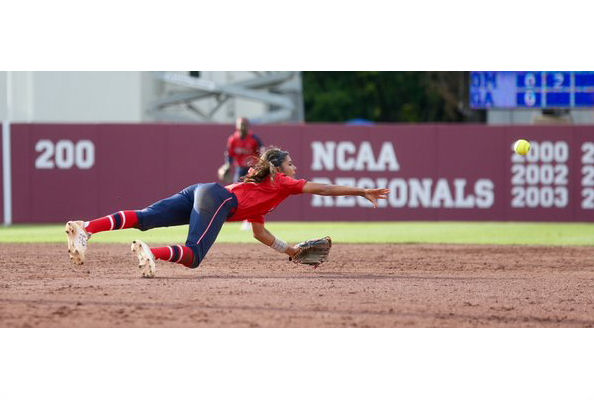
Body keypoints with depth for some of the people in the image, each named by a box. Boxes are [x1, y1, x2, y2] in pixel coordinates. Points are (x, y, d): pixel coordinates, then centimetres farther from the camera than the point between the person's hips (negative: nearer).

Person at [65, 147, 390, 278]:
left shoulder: (261, 188, 39)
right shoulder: (280, 182, 19)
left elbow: (260, 233, 44)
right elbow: (321, 189, 14)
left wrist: (292, 251, 47)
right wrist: (363, 192, 19)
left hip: (197, 193, 7)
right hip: (215, 199, -7)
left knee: (145, 218, -14)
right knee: (193, 255, -21)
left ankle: (86, 228, -34)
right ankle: (150, 252, -47)